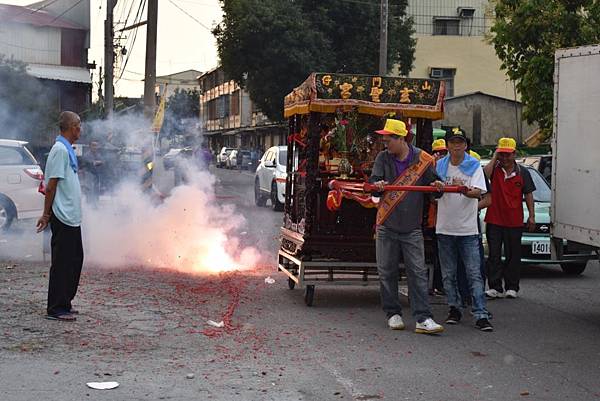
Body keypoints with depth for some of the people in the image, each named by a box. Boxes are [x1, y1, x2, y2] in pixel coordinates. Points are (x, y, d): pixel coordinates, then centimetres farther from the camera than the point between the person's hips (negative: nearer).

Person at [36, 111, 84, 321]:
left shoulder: (68, 150, 15)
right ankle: (57, 308, 4)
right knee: (62, 263, -3)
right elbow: (51, 186, -17)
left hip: (72, 217, 10)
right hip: (63, 217, -10)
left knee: (75, 259, 15)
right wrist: (46, 214, -16)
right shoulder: (60, 150, -16)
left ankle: (65, 302, 24)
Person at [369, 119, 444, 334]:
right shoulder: (383, 158, 5)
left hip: (412, 227, -2)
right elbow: (373, 181, -4)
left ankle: (423, 319, -5)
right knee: (387, 272, 7)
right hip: (386, 226, 2)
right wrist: (377, 185, -28)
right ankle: (393, 314, 19)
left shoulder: (422, 159, -1)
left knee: (418, 272, -4)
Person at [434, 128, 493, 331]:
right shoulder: (440, 166, 9)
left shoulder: (474, 166, 0)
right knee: (448, 274, 9)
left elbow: (478, 192, -12)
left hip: (468, 228, -3)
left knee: (474, 274, -6)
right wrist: (437, 187, -17)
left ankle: (481, 315, -6)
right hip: (445, 228, 3)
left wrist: (464, 190, -34)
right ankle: (454, 308, 22)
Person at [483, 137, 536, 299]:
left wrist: (531, 215, 3)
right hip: (494, 220, 0)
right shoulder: (494, 169, 3)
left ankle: (512, 287, 14)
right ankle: (496, 287, 3)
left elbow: (528, 194, 8)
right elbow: (485, 175, -20)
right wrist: (494, 158, -10)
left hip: (514, 221, 0)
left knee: (513, 255, 6)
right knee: (494, 255, 0)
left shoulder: (522, 172, 6)